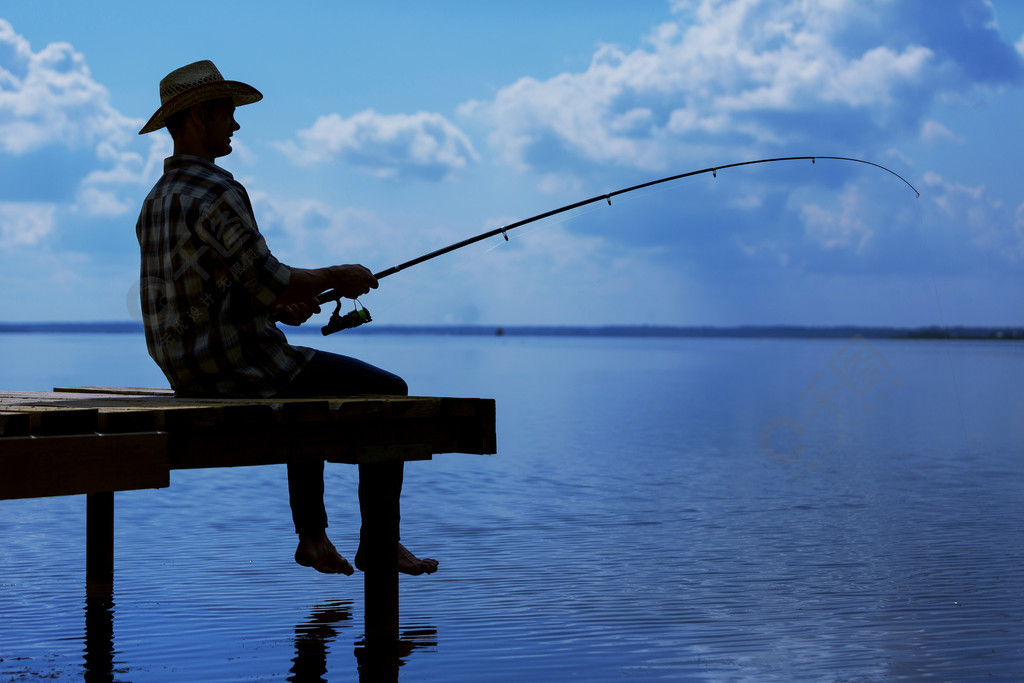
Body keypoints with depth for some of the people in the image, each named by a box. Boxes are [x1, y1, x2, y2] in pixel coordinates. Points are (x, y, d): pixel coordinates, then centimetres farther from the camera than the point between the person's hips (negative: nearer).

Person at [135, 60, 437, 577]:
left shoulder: (156, 201, 13)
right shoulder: (218, 193, -18)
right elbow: (269, 281, -22)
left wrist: (277, 307, 16)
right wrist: (337, 276, -5)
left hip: (188, 373, 10)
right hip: (239, 367, -10)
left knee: (309, 389, 36)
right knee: (387, 394, 5)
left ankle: (312, 536, 31)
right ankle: (378, 542, 9)